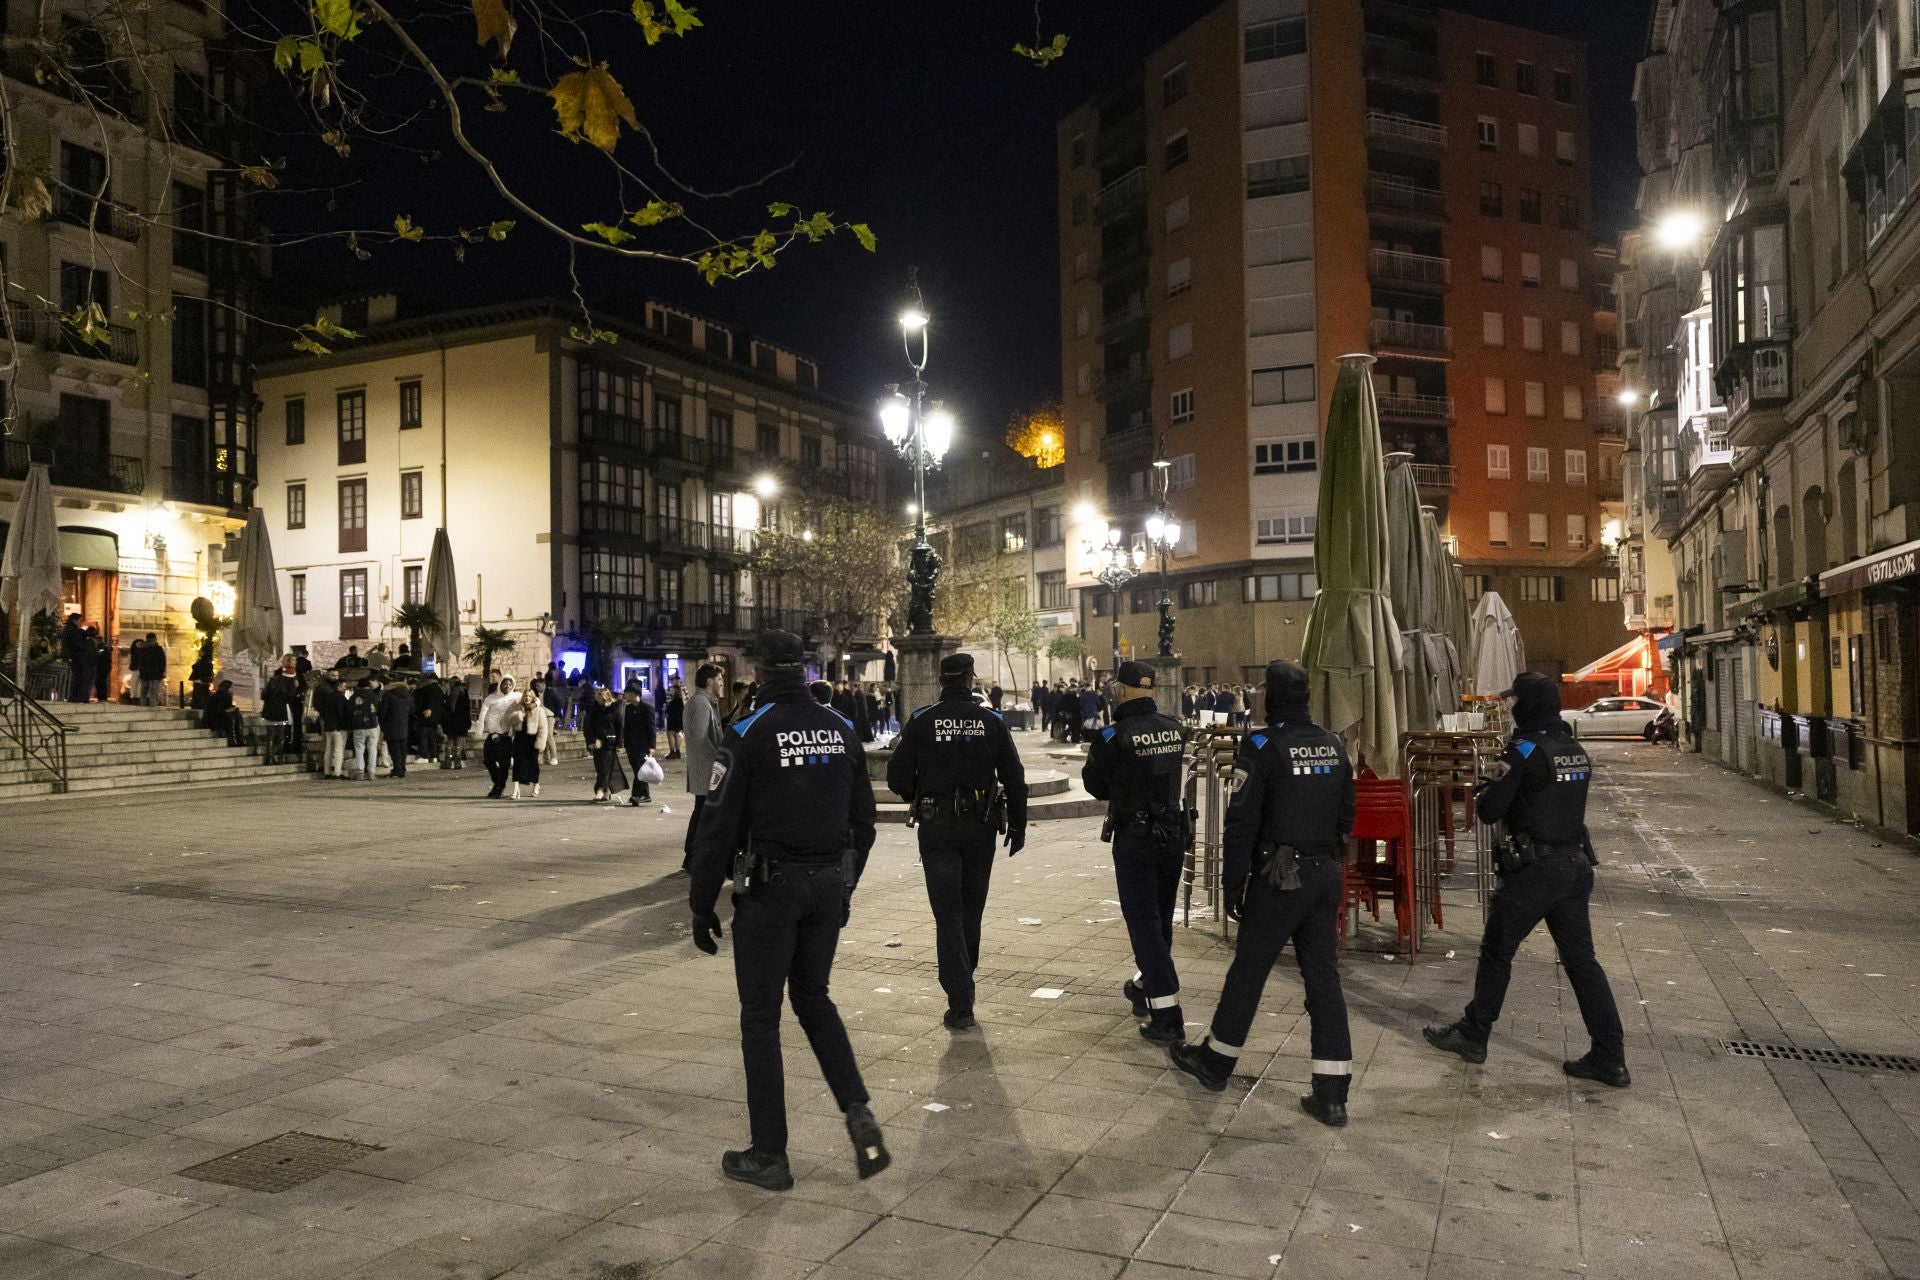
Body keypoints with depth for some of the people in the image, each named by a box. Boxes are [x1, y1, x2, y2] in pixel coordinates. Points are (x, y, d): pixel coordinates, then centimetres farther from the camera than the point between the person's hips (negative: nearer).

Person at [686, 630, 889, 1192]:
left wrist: (701, 906, -3)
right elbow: (863, 820, 10)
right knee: (813, 999, 21)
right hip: (829, 885, 5)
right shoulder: (842, 730, 5)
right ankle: (858, 1114, 7)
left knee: (760, 1016, 7)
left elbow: (719, 828, -12)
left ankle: (768, 1155, 15)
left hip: (770, 890, -5)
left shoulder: (749, 735, -12)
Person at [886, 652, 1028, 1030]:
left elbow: (897, 778, -6)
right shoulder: (991, 720, -2)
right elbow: (1014, 778, -2)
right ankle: (963, 982, 34)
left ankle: (960, 1004, -3)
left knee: (948, 915, 2)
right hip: (981, 828, 2)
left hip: (937, 829, -2)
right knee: (972, 909, 19)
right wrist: (1018, 826, 8)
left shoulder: (921, 721, -6)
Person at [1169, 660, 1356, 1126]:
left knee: (1248, 971, 8)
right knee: (1324, 977, 7)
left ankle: (1215, 1061, 25)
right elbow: (1346, 817, 12)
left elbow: (1241, 823, -14)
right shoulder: (1334, 746, 6)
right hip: (1326, 876, 6)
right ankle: (1331, 1094, 8)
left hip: (1278, 878, -5)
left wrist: (1233, 884, -7)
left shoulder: (1261, 747, -13)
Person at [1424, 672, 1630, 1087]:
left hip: (1533, 871, -7)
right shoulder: (1576, 750, 8)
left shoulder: (1524, 750, -15)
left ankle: (1473, 1035, 19)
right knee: (1581, 959, 10)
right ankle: (1610, 1057, 10)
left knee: (1496, 952, 8)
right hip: (1576, 866, 7)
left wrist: (1483, 788, 6)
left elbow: (1489, 810, -15)